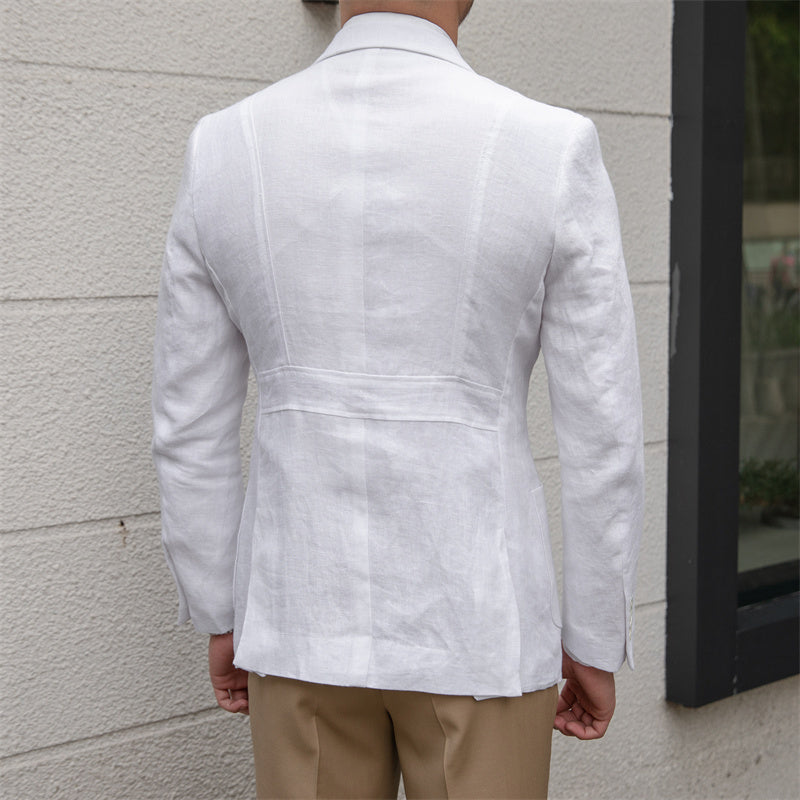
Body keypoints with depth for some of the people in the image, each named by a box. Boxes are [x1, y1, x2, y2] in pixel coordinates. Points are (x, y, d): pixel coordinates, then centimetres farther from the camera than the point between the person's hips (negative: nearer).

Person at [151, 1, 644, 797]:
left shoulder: (225, 151, -5)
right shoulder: (553, 152, -13)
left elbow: (190, 425, 1)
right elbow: (601, 433, -9)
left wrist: (222, 616, 14)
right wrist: (596, 642, 4)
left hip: (309, 613, 3)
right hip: (473, 624, -2)